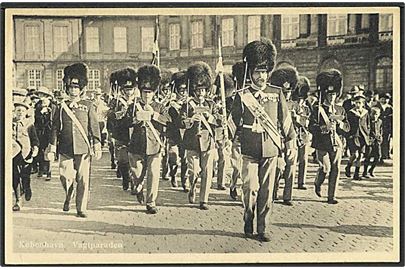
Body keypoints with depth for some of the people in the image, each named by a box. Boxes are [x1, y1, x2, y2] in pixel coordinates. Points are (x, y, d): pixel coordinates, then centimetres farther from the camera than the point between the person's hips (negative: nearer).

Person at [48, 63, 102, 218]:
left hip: (83, 148, -1)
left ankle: (81, 209, 12)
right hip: (65, 149, 1)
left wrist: (97, 147, -4)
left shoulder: (88, 106, 5)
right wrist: (52, 150, 5)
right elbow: (55, 129, 8)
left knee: (83, 179, 0)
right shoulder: (62, 107, 8)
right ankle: (68, 197, 32)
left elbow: (94, 127, 3)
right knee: (65, 178, 0)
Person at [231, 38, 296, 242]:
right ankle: (248, 222, 20)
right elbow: (234, 122, 9)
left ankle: (263, 229, 16)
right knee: (250, 189, -3)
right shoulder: (242, 96, 3)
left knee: (267, 191, 5)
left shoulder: (276, 93, 7)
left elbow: (286, 120, 11)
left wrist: (291, 142, 9)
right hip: (249, 151, -1)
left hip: (271, 150, 1)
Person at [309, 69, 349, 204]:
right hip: (322, 144, -4)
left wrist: (339, 121, -8)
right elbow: (312, 127, -8)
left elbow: (347, 128, 11)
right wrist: (325, 127, -23)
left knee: (335, 169, 1)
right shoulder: (317, 109, 0)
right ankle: (318, 184, 22)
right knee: (325, 168, -12)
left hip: (336, 144, 4)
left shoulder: (340, 110, 14)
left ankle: (331, 196, 10)